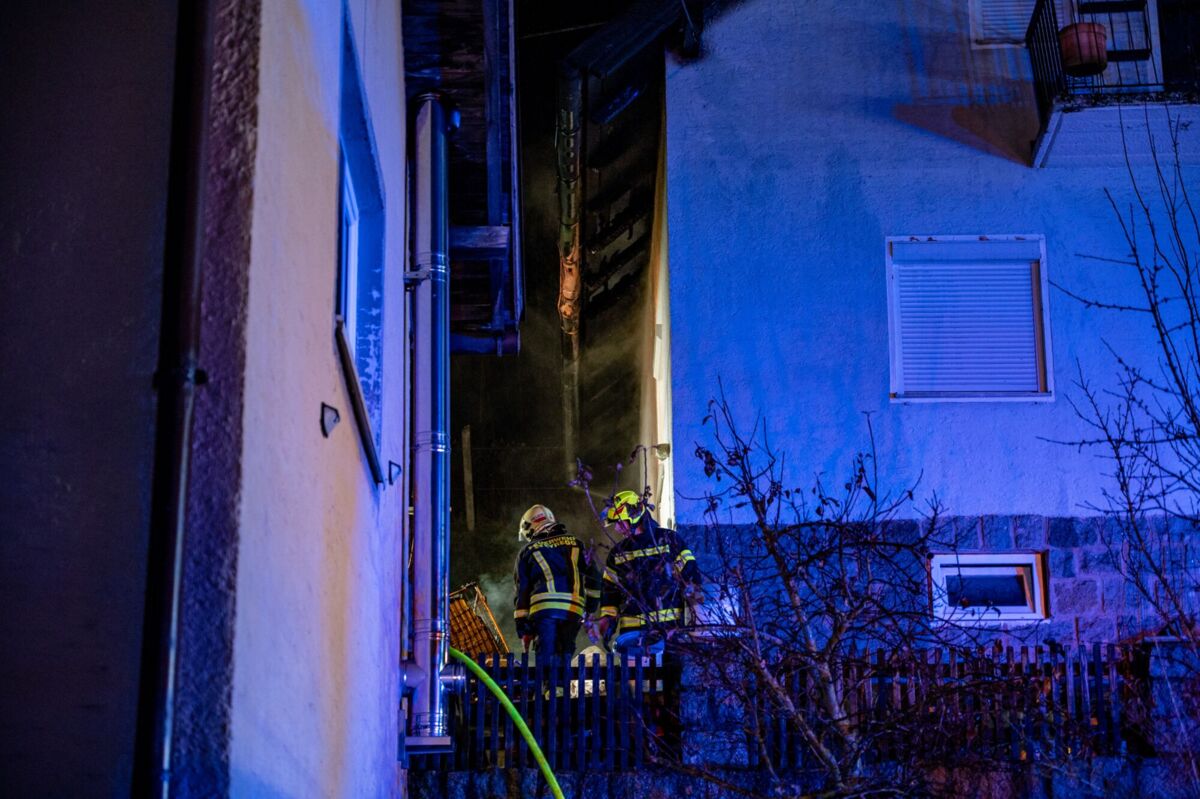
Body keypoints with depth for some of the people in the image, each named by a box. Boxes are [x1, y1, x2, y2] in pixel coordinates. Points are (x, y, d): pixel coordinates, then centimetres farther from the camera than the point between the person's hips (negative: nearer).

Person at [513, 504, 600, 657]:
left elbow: (522, 590, 10)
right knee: (565, 654, 10)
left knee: (545, 655, -4)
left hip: (544, 610, -2)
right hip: (573, 610, 2)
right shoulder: (575, 543, 19)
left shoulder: (527, 551, 13)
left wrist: (522, 626, 12)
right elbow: (593, 577, 16)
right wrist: (591, 606, 24)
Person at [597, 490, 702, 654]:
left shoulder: (669, 540, 3)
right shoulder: (618, 552, 17)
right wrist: (607, 619, 10)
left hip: (667, 625, -4)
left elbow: (690, 575, 3)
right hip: (630, 628, 4)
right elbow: (609, 589, 21)